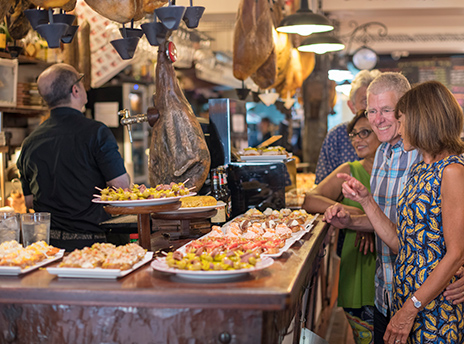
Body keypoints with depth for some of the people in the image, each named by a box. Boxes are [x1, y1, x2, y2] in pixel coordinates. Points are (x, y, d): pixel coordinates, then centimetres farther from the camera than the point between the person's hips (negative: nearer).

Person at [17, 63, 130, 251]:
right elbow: (122, 185, -10)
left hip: (45, 243, 6)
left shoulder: (29, 142, 6)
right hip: (88, 240, -5)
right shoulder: (96, 132, -10)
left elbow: (29, 200, 14)